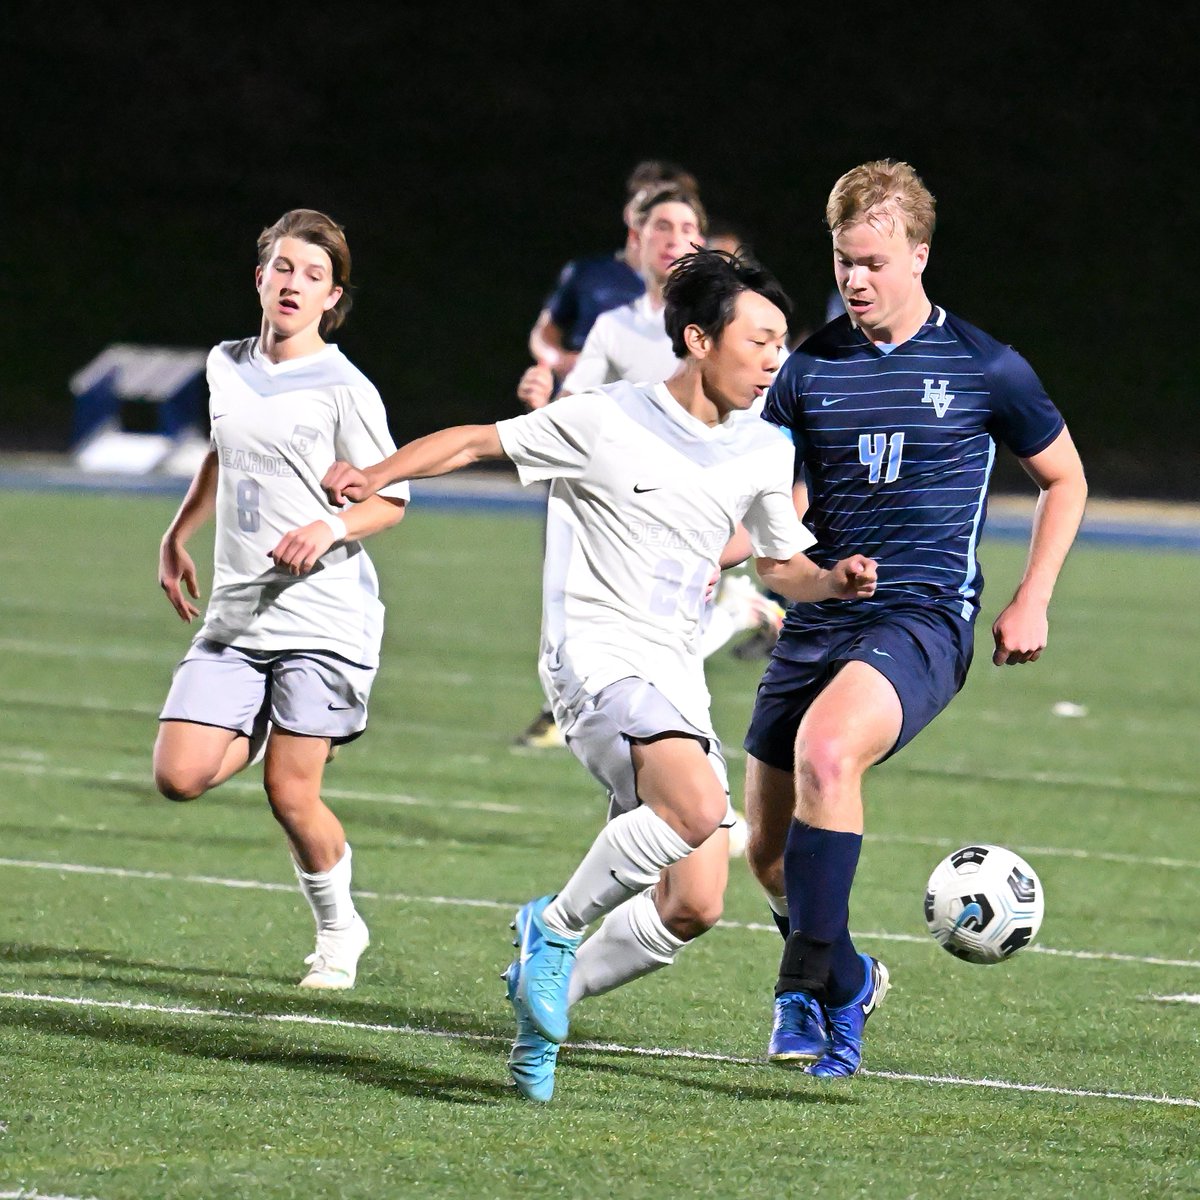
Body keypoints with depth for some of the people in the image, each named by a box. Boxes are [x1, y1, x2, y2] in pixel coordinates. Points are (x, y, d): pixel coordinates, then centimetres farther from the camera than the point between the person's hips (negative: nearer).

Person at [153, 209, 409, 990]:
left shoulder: (343, 389, -8)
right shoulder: (227, 367, 10)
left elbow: (392, 500, -3)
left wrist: (332, 527, -21)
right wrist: (179, 536, 28)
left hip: (323, 613, -5)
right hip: (236, 615, 5)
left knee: (291, 795, -7)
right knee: (181, 776, -8)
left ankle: (338, 932, 16)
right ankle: (266, 734, 24)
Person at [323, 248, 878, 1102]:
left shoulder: (766, 453, 9)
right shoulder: (604, 423, -6)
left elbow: (782, 564, 22)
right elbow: (479, 441, 2)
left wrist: (835, 581, 0)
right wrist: (376, 476, -12)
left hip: (678, 681, 7)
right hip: (597, 655, -7)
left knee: (694, 908, -1)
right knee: (699, 808, -32)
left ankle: (544, 1001, 18)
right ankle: (557, 926, -11)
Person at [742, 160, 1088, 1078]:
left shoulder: (983, 369, 0)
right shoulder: (809, 370, 6)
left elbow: (1064, 479, 13)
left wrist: (1032, 602, 5)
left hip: (924, 620, -5)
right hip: (819, 620, 5)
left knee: (824, 750, -33)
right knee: (769, 848, 3)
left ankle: (810, 985, -26)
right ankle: (846, 980, 32)